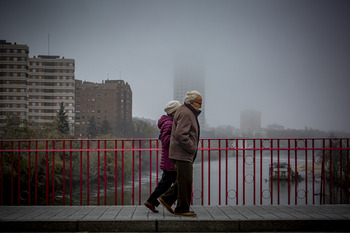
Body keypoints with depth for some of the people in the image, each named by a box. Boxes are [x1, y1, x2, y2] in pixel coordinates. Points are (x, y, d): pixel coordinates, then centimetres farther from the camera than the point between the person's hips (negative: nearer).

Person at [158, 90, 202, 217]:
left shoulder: (189, 112, 19)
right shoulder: (185, 113, -16)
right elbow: (180, 134, -25)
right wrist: (192, 148, -17)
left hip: (185, 154, 11)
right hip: (182, 153, -11)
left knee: (184, 180, 14)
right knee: (185, 181, -4)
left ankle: (166, 198, 19)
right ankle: (182, 209, 5)